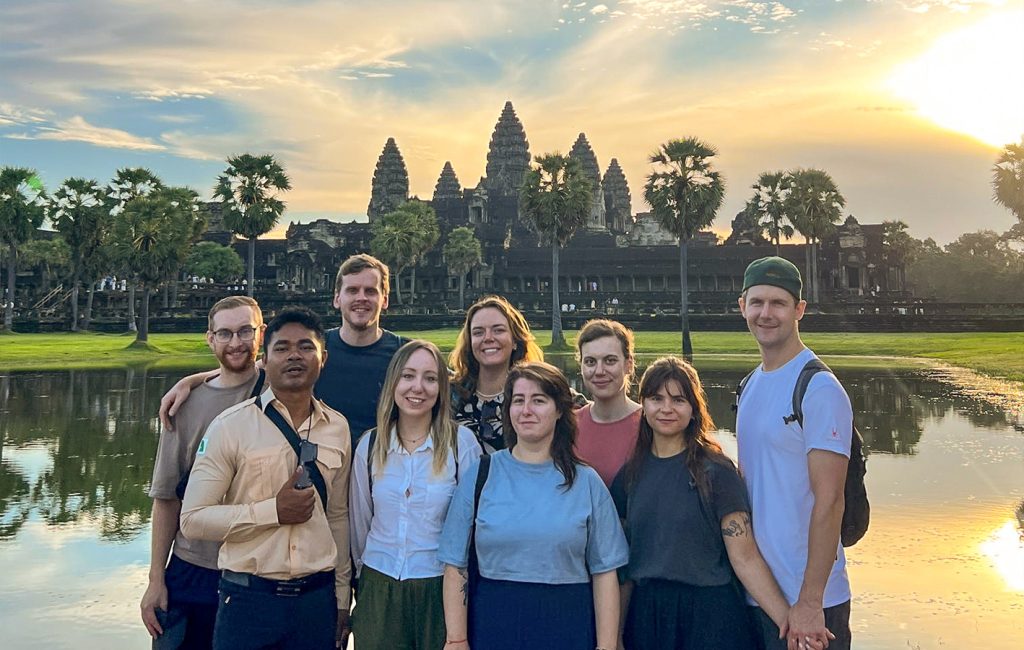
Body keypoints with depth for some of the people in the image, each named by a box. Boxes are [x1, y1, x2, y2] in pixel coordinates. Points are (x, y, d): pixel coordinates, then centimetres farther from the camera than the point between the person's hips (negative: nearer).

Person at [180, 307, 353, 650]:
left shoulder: (338, 428, 4)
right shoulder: (231, 426, -7)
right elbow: (193, 519, -9)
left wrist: (342, 600, 13)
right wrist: (274, 510, -17)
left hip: (317, 597, 3)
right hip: (248, 597, -3)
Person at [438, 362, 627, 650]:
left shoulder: (586, 482, 0)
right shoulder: (480, 475, -1)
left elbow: (604, 571, 1)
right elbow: (456, 566, -1)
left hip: (566, 625, 0)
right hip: (493, 621, 0)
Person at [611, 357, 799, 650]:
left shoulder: (715, 471, -9)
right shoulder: (631, 472, 2)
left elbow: (744, 557, -13)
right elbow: (624, 558, 6)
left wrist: (786, 619, -24)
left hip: (707, 617, -3)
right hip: (646, 613, 4)